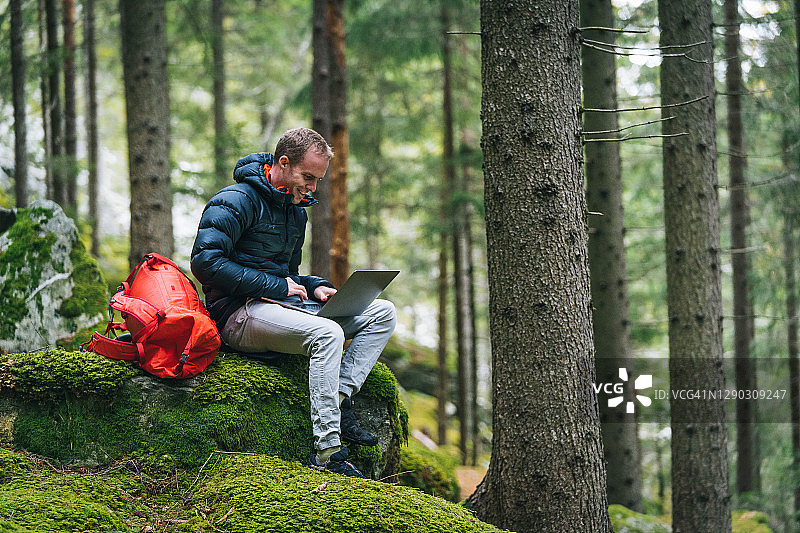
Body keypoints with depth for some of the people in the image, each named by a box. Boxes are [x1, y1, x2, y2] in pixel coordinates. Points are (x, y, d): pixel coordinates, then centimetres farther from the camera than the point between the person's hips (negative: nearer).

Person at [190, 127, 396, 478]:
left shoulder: (296, 211, 19)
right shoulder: (236, 201, -9)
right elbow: (205, 261, -20)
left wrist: (315, 288, 3)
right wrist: (276, 286, -18)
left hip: (279, 306, 9)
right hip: (239, 314, -9)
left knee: (382, 313, -2)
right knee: (327, 333, -34)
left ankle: (340, 401, -19)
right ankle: (327, 453, -36)